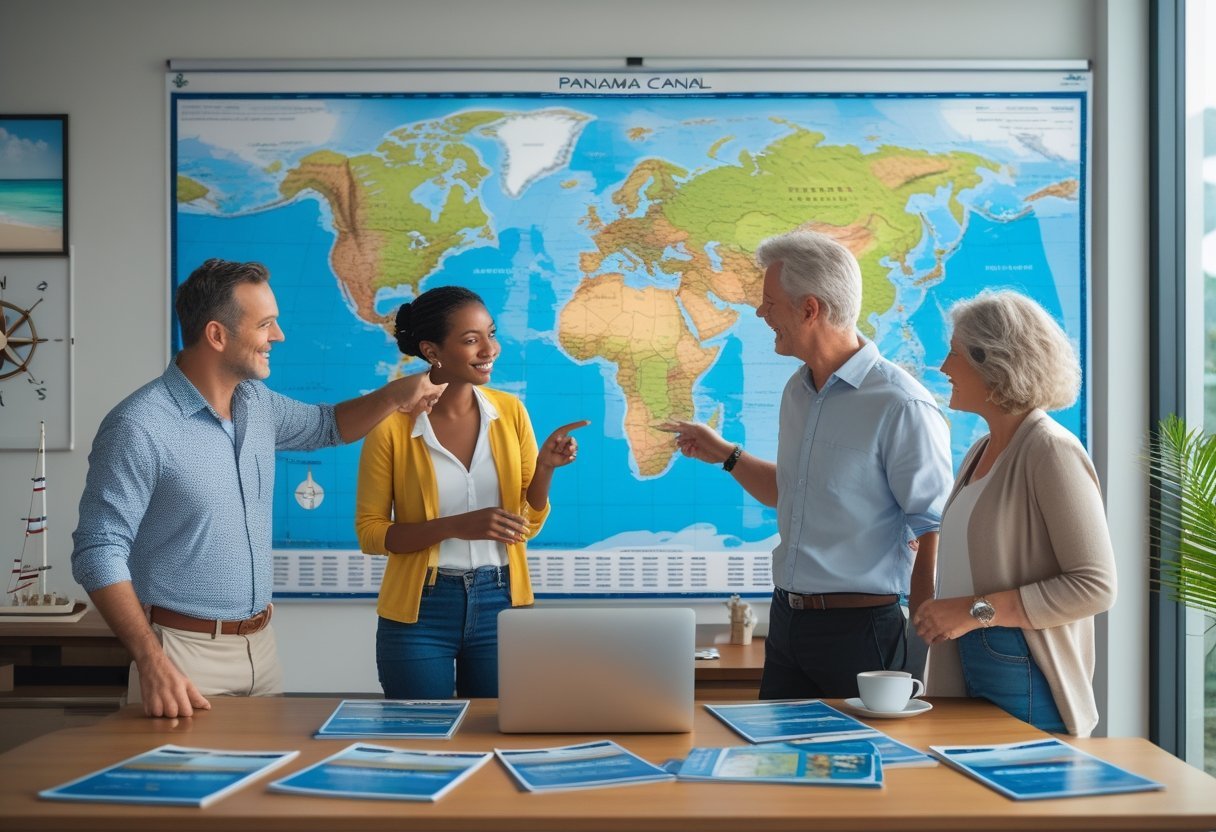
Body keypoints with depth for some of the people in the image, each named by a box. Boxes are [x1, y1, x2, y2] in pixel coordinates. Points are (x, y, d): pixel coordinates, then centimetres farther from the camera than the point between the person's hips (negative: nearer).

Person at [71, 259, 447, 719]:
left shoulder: (258, 404, 5)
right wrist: (151, 662, -28)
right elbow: (100, 551, -19)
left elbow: (325, 425, 24)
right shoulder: (139, 427, -18)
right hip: (186, 652, -7)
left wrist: (393, 396, 4)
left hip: (260, 644, 7)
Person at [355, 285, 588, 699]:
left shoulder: (510, 411, 1)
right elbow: (369, 532, -8)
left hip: (499, 603, 3)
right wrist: (457, 526, -20)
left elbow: (528, 525, 6)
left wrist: (545, 468, -13)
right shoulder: (393, 426, -10)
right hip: (421, 610, -3)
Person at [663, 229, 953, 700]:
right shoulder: (798, 391, 10)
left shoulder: (901, 406, -17)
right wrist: (725, 455, 21)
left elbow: (932, 538, -17)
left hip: (858, 627, -8)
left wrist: (923, 651, -17)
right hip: (787, 620, 8)